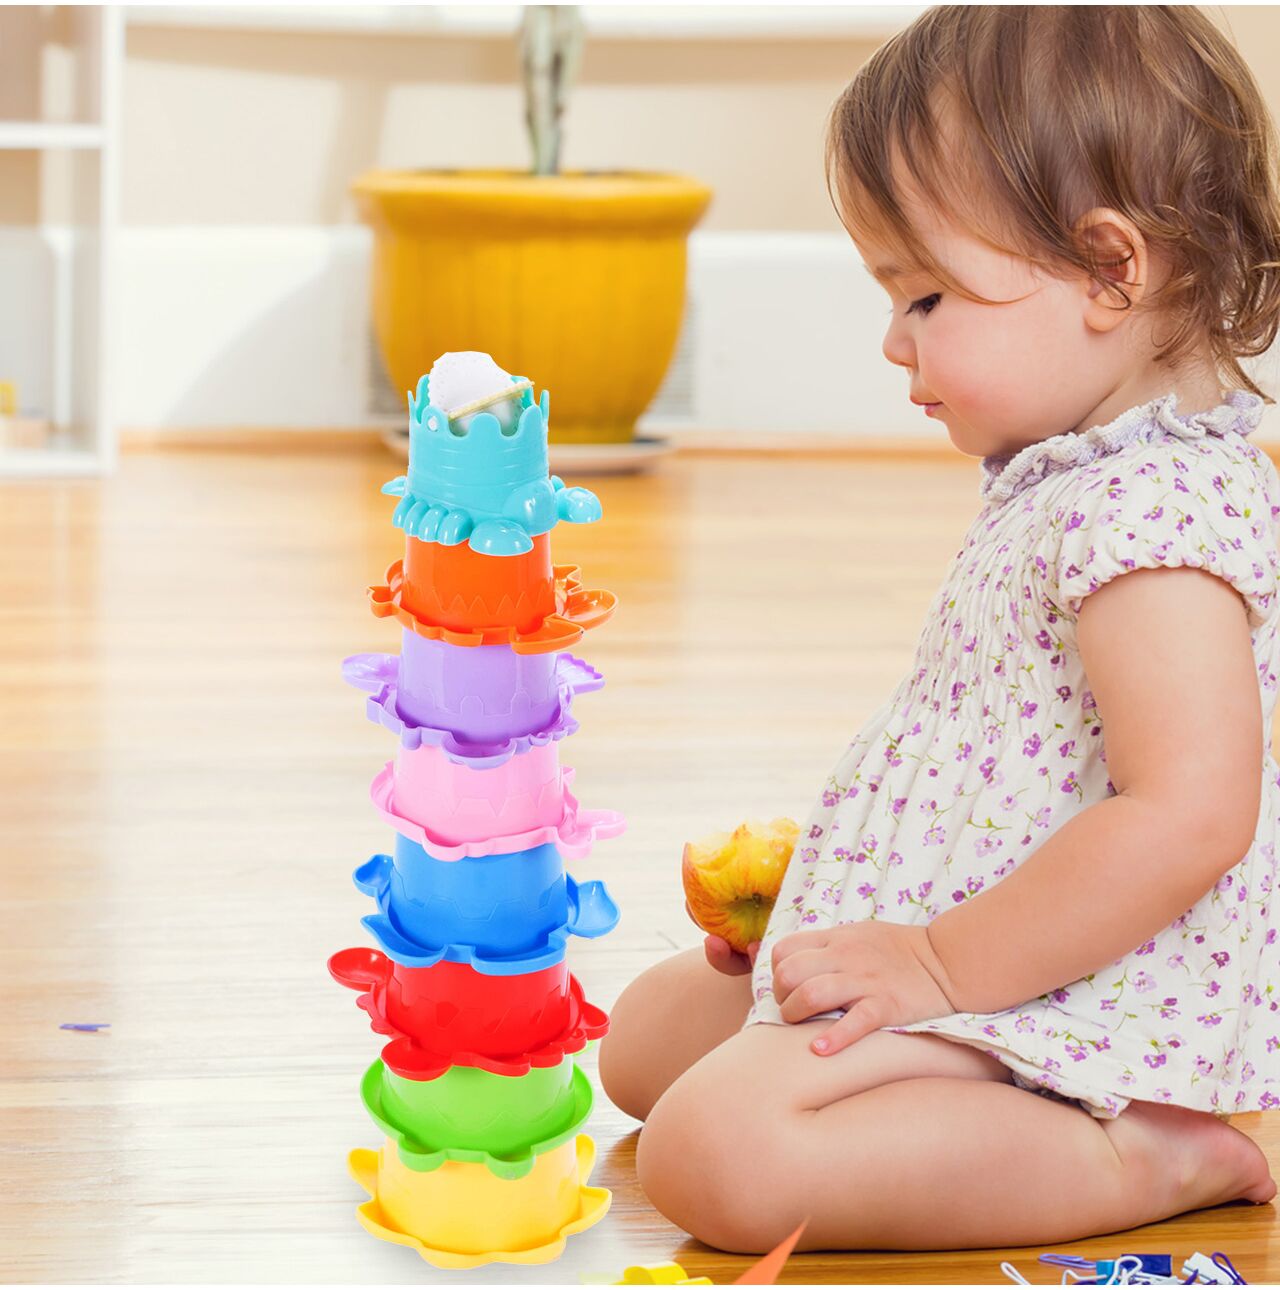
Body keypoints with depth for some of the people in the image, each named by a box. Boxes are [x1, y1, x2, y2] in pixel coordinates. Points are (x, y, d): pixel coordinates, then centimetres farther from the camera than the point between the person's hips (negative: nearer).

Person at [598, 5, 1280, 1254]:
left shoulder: (1154, 506, -24)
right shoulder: (1069, 476, 11)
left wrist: (937, 964, -27)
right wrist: (833, 883, 14)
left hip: (1065, 997, -12)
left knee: (713, 1149, -28)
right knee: (646, 1034, 21)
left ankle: (1145, 1160, -16)